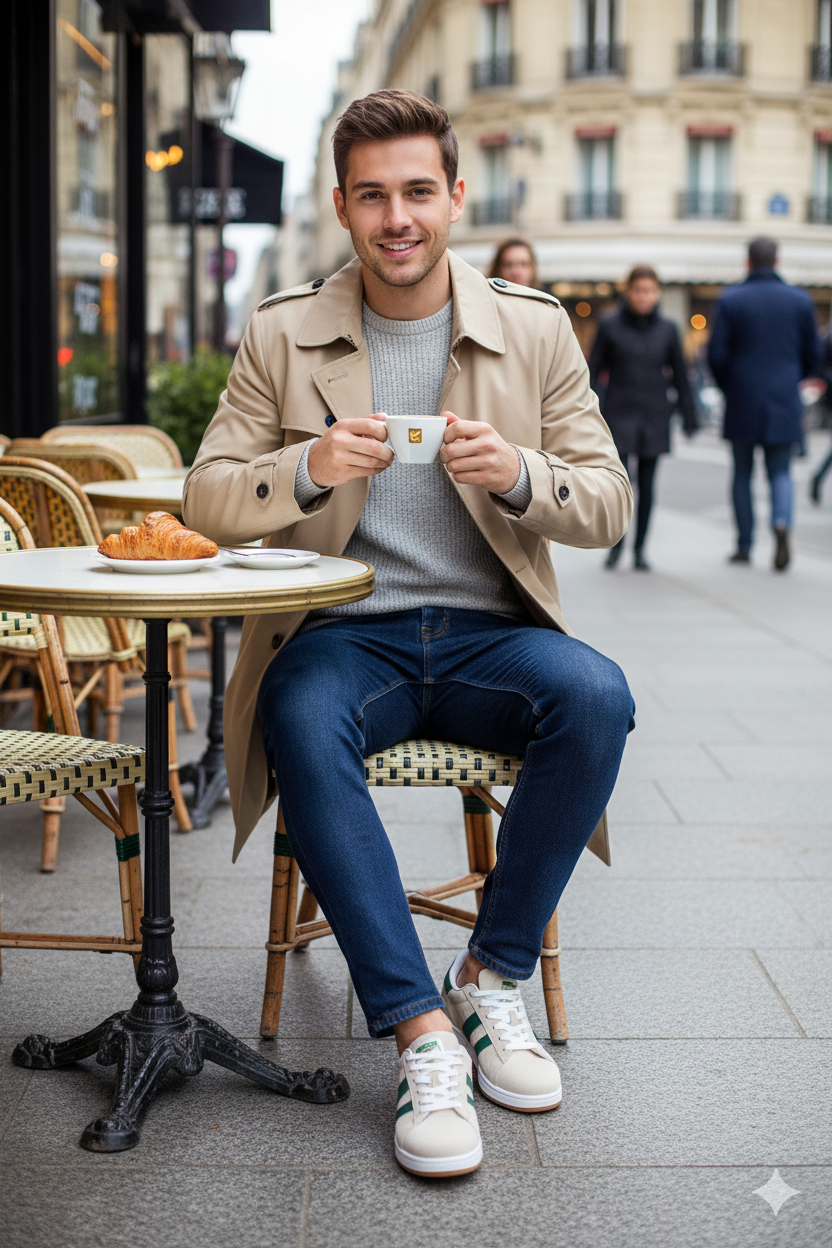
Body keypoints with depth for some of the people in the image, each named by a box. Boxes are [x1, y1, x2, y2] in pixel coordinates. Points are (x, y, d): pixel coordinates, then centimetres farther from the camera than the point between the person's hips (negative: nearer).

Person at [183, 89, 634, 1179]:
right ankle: (423, 1032, -26)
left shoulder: (536, 328, 6)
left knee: (596, 694, -30)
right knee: (301, 722, -34)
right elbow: (207, 501, 3)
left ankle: (492, 979, -11)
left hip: (489, 635, 1)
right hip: (344, 635, -1)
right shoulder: (282, 335, 5)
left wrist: (516, 472, -18)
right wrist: (309, 468, -18)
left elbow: (609, 507, 5)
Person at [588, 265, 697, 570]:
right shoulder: (610, 326, -1)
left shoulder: (667, 329, 4)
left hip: (655, 418, 2)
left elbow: (679, 375, 9)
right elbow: (593, 371, 2)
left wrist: (689, 418, 8)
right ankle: (616, 540, 10)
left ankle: (639, 548, 16)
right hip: (619, 416, -2)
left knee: (647, 485, 4)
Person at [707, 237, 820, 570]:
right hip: (784, 404, 1)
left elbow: (716, 355, -7)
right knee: (780, 473, 10)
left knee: (742, 474, 12)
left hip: (742, 404, -1)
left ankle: (744, 547, 14)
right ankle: (781, 523, -18)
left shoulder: (731, 300, -5)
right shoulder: (800, 300, 1)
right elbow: (811, 356, 5)